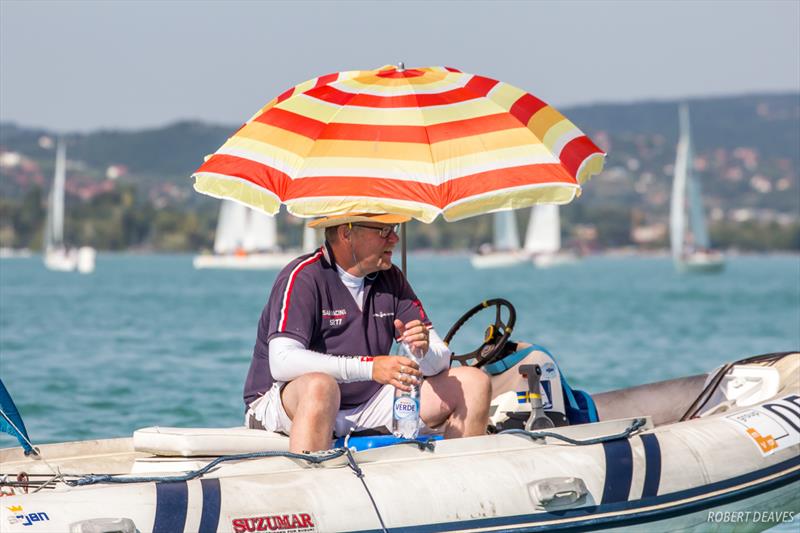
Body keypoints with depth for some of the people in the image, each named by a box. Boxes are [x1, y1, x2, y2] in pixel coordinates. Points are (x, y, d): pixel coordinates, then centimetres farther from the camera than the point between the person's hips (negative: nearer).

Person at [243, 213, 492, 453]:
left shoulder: (390, 278, 7)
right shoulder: (302, 277, -13)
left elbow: (441, 357, 3)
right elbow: (282, 362, -28)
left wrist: (423, 351, -23)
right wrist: (369, 367, -34)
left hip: (367, 404, 7)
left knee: (474, 384, -2)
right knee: (320, 385, -41)